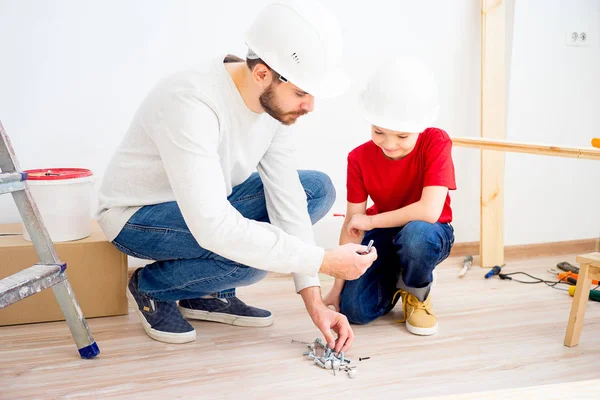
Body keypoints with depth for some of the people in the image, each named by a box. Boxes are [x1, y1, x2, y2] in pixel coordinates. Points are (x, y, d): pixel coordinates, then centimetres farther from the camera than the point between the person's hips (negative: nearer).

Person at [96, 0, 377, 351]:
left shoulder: (276, 101, -13)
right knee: (252, 252, -32)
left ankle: (208, 293, 3)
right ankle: (151, 287, -1)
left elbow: (285, 198, -11)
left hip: (204, 203, 8)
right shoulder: (191, 102, -36)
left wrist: (314, 301, -15)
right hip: (138, 215, -7)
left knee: (318, 190, -3)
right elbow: (213, 227, -42)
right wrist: (323, 260, -36)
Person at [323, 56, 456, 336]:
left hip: (427, 234, -2)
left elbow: (429, 211, -33)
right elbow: (352, 225, -12)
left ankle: (417, 294, -5)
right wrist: (338, 287, -14)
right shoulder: (359, 158, -14)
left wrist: (370, 221, -24)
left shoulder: (436, 143, -23)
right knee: (354, 309, -19)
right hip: (382, 236, 2)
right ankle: (393, 281, 17)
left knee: (416, 233, -40)